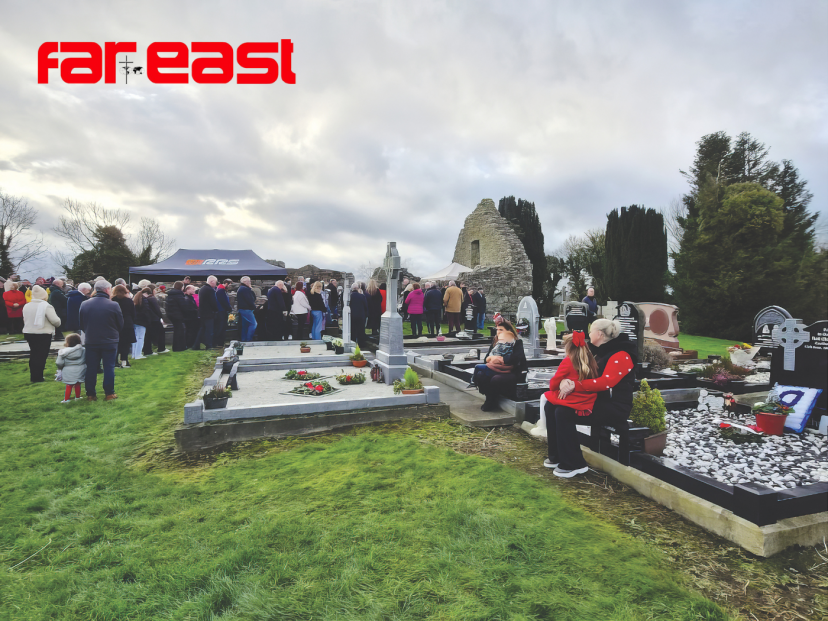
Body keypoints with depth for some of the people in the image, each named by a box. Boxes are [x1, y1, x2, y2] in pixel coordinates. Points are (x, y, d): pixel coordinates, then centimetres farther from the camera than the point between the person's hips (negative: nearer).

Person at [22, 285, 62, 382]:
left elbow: (25, 320, 13)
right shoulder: (46, 306, -15)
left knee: (33, 354, 17)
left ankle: (33, 376, 23)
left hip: (29, 333, 6)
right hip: (43, 334, -6)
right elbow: (55, 321, -18)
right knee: (41, 356, 1)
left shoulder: (26, 306, 5)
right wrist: (58, 323, 3)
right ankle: (38, 377, 3)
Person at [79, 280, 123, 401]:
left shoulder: (84, 304, -2)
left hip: (91, 342, 3)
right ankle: (109, 393, 11)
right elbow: (121, 324, -3)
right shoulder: (113, 305, -13)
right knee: (109, 368, 6)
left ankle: (90, 394, 16)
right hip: (110, 342, -3)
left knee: (91, 368, 11)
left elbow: (81, 324, 8)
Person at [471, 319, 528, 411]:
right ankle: (489, 399, -14)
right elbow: (486, 358, 15)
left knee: (495, 379, -35)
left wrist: (501, 359, -12)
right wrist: (490, 358, -8)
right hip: (493, 369, 5)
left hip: (509, 372, -5)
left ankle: (491, 403, -12)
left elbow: (516, 358, -14)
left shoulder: (517, 342, 4)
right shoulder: (496, 341, 20)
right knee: (480, 375, -25)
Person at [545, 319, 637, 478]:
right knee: (550, 406, -3)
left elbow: (605, 382, -28)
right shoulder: (595, 351, 13)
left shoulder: (621, 356, -14)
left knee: (564, 413, -26)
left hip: (613, 407, -9)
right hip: (593, 399, 9)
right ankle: (556, 455, 8)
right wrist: (565, 381, -15)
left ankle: (574, 464, -13)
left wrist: (574, 385, -30)